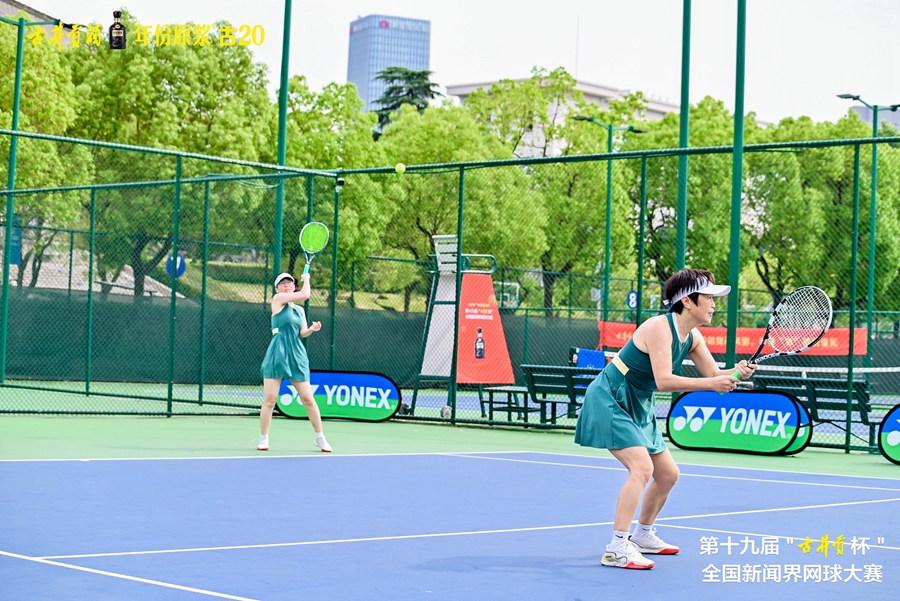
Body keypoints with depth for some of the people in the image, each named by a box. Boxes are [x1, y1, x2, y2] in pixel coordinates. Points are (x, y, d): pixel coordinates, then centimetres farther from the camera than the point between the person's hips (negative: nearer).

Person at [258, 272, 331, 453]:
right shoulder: (277, 299, -2)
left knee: (308, 399, 3)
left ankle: (320, 437, 14)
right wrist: (307, 279, 8)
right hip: (277, 356, -5)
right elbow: (305, 294, -8)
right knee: (270, 400, -5)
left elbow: (302, 333, 13)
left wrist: (311, 329, -7)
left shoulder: (299, 310, 16)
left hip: (297, 357, 5)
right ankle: (263, 439, 7)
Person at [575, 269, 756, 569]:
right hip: (609, 400, -10)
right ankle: (617, 548, -25)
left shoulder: (692, 338, 2)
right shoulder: (660, 327, -25)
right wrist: (711, 383, -35)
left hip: (638, 409, 10)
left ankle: (642, 536, 34)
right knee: (642, 467, -25)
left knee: (668, 474, 14)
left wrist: (736, 372, -19)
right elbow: (663, 380, -33)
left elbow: (714, 373, 3)